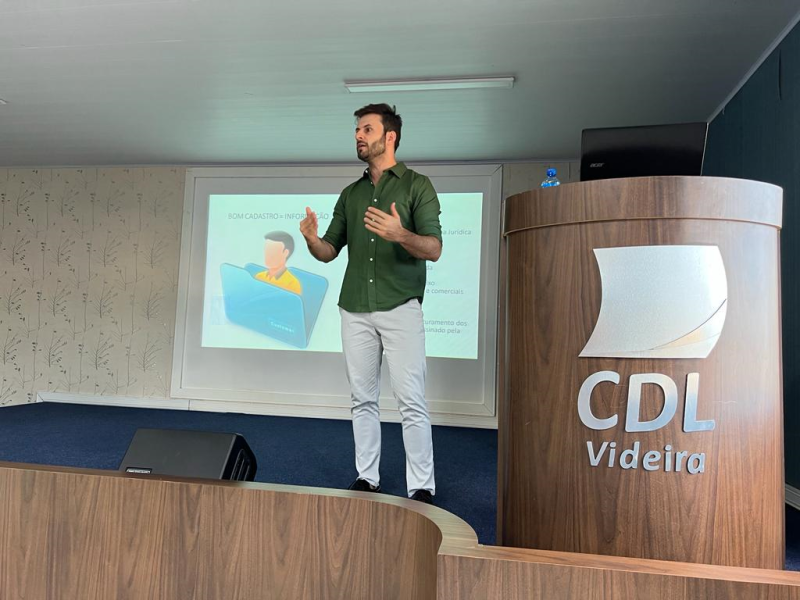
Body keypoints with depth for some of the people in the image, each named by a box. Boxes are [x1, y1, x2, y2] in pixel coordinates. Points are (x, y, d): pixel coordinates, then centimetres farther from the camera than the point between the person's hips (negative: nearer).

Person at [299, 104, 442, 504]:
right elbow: (329, 252, 14)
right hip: (355, 309, 5)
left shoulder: (417, 186, 3)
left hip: (400, 306, -5)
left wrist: (400, 235, -27)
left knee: (410, 400, -5)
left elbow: (434, 249, -7)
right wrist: (311, 239, -9)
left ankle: (421, 488, 4)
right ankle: (366, 479, 19)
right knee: (362, 399, 8)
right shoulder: (350, 194, 17)